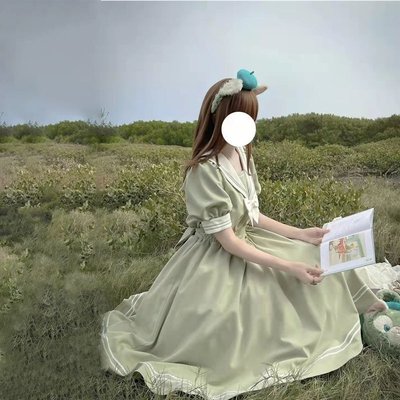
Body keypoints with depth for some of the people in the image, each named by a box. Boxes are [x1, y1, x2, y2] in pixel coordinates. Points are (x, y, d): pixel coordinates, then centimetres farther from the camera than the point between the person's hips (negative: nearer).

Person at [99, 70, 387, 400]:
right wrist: (288, 266, -23)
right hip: (214, 259, -7)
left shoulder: (243, 154, -2)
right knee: (224, 323, -25)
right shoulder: (205, 171, -27)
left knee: (316, 258, 3)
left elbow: (252, 216, 5)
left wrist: (300, 235, -1)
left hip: (248, 243, 8)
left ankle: (348, 307, 31)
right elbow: (227, 241, -24)